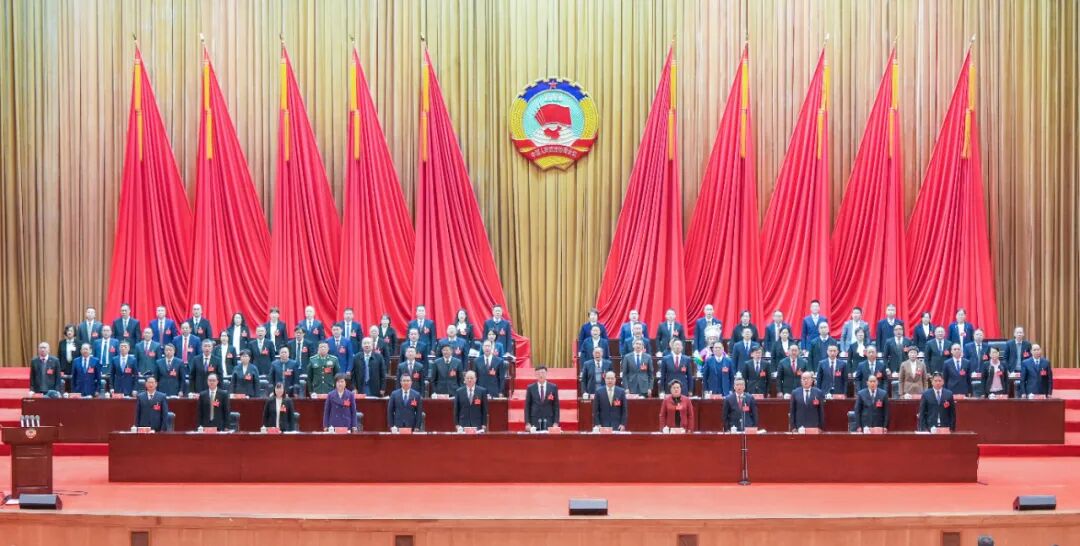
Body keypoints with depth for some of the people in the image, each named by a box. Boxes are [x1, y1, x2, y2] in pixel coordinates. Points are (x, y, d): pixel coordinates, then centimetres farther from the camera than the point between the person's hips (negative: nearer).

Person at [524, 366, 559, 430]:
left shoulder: (553, 387, 6)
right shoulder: (530, 388, 6)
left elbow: (556, 406, 6)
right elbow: (527, 406, 6)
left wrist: (556, 422, -2)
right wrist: (527, 423, -2)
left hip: (549, 422, 0)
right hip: (534, 422, 0)